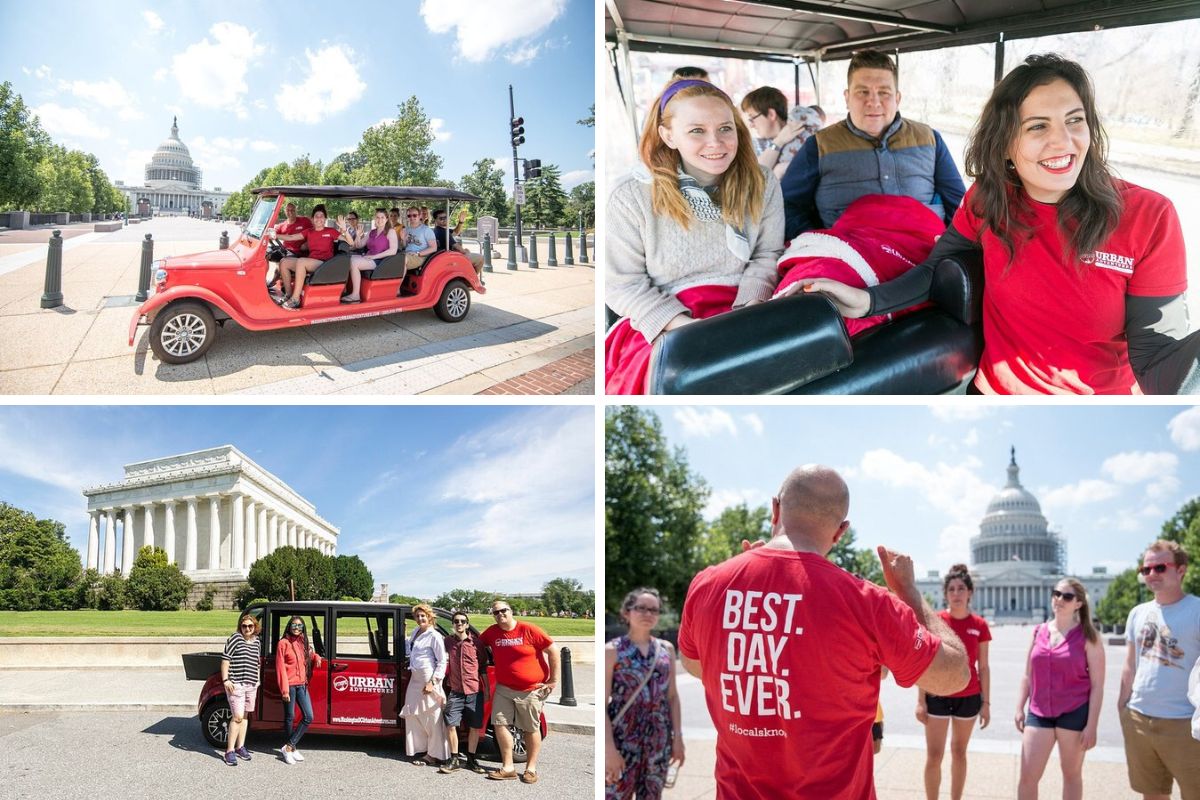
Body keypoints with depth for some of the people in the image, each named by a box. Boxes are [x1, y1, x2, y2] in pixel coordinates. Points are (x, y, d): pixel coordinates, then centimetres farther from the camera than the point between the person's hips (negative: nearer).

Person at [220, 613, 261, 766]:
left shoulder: (256, 642, 11)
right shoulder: (235, 638, -8)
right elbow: (225, 659, -10)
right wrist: (225, 679, -15)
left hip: (252, 684, 7)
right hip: (236, 684, -7)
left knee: (245, 715, 13)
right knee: (237, 717, -11)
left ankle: (240, 747, 23)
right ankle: (230, 751, -6)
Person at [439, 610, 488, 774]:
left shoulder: (476, 641, -1)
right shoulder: (448, 641, 4)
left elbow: (483, 666, 5)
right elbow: (444, 663, 10)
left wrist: (487, 689, 4)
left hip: (475, 691, -1)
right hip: (455, 691, 1)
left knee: (475, 727, 4)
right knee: (450, 724, -6)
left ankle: (471, 759, 18)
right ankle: (454, 760, 7)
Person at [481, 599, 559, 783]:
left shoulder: (529, 630, -13)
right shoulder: (492, 632, 0)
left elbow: (552, 651, -10)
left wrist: (553, 680, -10)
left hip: (531, 689, -4)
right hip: (504, 688, 4)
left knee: (531, 729, 6)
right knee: (500, 724, 0)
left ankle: (531, 769, 17)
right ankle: (508, 768, 10)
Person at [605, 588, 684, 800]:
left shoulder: (666, 649, 8)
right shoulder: (612, 650, -6)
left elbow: (672, 696, 11)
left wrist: (677, 736, 4)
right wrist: (609, 748, -15)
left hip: (659, 739, 4)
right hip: (623, 738, -4)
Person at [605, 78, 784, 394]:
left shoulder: (762, 184, 6)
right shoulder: (631, 198, -3)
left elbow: (766, 258, 6)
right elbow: (622, 285, -3)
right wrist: (680, 325, -18)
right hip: (663, 321, -2)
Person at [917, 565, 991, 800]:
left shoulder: (979, 625, -2)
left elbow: (983, 667, 3)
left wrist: (986, 703, 1)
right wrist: (920, 700, -6)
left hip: (968, 698, 2)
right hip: (937, 697, -1)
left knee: (959, 753, 14)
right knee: (934, 756, -1)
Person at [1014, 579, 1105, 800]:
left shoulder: (1087, 637, -5)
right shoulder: (1038, 632, 7)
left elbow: (1097, 685, -6)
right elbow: (1027, 676, 13)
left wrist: (1092, 725, -11)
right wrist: (1020, 709, 7)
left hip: (1074, 713, -3)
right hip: (1039, 712, 3)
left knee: (1072, 774, 10)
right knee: (1027, 777, -1)